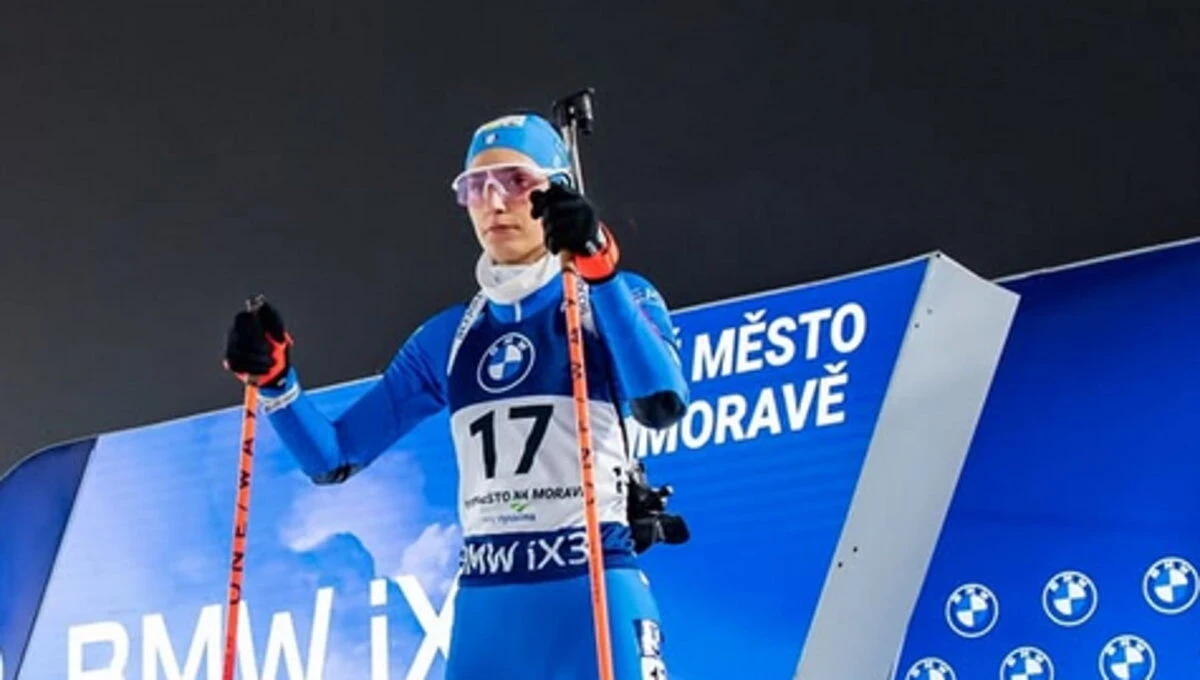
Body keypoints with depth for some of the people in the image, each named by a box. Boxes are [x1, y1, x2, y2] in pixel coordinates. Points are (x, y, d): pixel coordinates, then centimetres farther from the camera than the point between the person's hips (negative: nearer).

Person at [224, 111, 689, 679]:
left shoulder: (616, 300, 3)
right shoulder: (448, 336, 15)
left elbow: (661, 405, -19)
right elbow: (333, 458, 16)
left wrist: (600, 271, -27)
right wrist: (273, 378, -1)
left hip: (592, 595, -5)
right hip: (485, 606, 5)